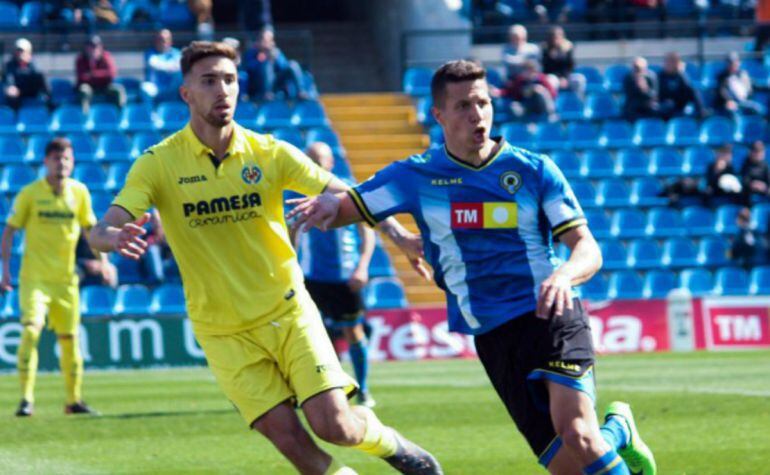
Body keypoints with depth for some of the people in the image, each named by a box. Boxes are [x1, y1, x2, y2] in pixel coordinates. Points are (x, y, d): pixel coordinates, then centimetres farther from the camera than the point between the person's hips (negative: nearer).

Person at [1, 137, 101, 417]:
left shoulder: (79, 192, 3)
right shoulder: (30, 194, -5)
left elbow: (89, 229, 16)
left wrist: (102, 261, 8)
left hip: (66, 278, 3)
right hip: (34, 277, -3)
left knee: (69, 338, 9)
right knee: (31, 331, -19)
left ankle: (74, 400, 22)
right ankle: (26, 399, -18)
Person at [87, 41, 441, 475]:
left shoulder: (270, 153, -5)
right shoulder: (158, 164, -9)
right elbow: (102, 232, -16)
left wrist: (399, 234, -19)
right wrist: (115, 237, -41)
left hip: (289, 312, 1)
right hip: (226, 333, -1)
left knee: (334, 426, -10)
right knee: (287, 436, -11)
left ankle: (381, 437, 24)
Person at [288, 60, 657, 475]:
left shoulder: (533, 170, 1)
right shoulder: (416, 176, 5)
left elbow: (588, 249, -2)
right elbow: (346, 206, 9)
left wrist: (564, 275, -25)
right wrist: (326, 204, -16)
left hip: (550, 316, -2)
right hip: (492, 336, 2)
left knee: (576, 434, -27)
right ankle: (615, 432, 28)